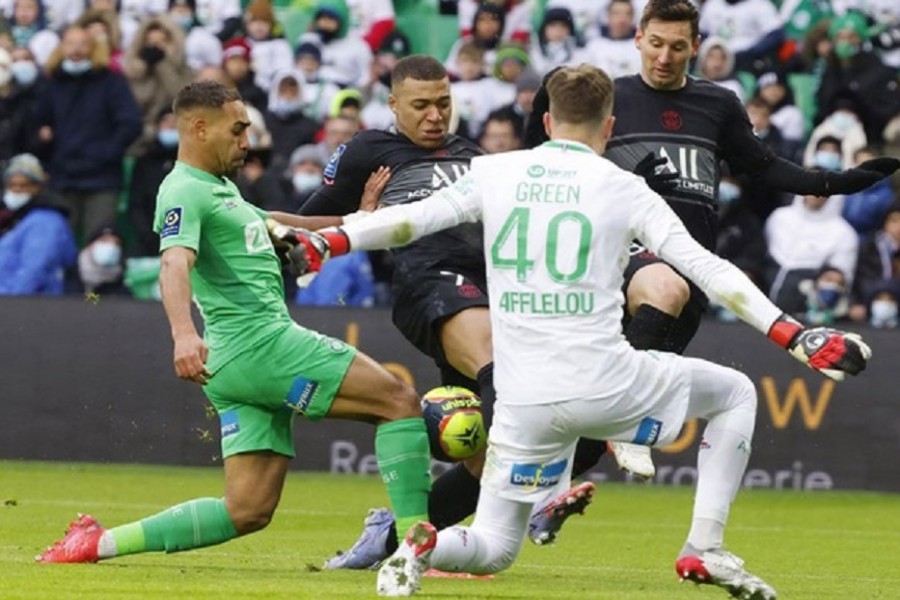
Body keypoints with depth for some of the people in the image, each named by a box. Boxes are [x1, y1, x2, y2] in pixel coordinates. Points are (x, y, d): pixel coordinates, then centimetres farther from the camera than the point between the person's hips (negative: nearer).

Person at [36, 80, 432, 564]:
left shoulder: (220, 189, 24)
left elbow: (269, 224, 41)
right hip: (258, 343, -10)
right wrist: (183, 333, -44)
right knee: (399, 400, -12)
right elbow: (175, 264, -26)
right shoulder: (185, 192, -9)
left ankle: (98, 543, 6)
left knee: (249, 510, 5)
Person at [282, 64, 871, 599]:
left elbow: (410, 218, 6)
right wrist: (796, 336, -2)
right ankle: (705, 549, 10)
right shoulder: (624, 189, 1)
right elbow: (707, 268, -3)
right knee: (735, 394, 22)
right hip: (606, 386, -3)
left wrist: (323, 243, 15)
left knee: (492, 550, 17)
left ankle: (425, 547, -19)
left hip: (524, 401, 3)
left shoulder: (495, 173, 7)